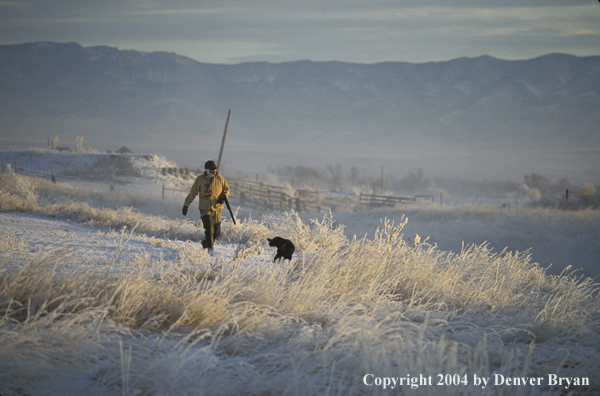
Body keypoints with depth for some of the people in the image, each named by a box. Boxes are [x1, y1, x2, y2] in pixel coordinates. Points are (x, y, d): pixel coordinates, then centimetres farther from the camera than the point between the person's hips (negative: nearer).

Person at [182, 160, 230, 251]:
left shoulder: (220, 178, 4)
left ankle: (206, 243, 33)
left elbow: (227, 189, 18)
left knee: (217, 231, 7)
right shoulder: (200, 179, -3)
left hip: (217, 208, 3)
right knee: (209, 229, -15)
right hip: (205, 209, -3)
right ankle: (210, 248, -9)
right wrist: (186, 205, 10)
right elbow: (192, 193, 6)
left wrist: (224, 196, -5)